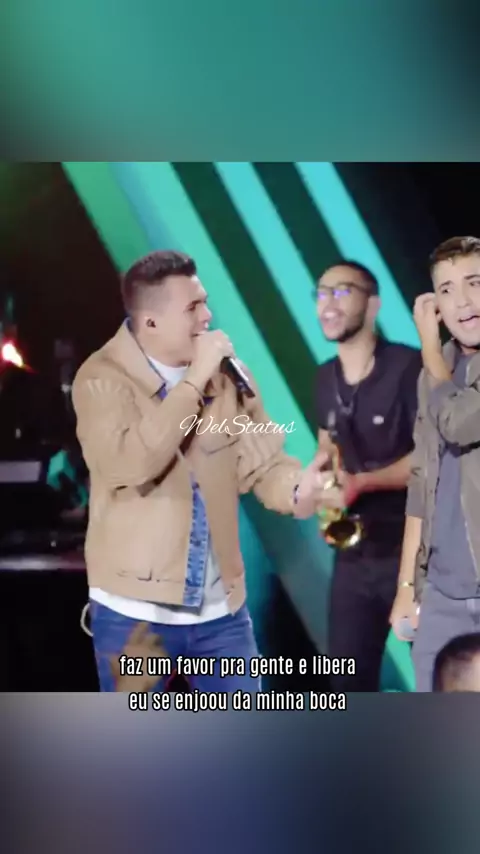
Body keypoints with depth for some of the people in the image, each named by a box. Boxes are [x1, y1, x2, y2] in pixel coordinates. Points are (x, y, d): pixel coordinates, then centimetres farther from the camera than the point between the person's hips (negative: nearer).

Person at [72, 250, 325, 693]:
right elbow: (128, 464, -29)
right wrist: (194, 380, -24)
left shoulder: (227, 373, 1)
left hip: (220, 608, 4)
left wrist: (297, 485, -23)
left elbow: (261, 463, 1)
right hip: (133, 611, -4)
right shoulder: (102, 379, -12)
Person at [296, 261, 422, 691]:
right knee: (348, 681, 9)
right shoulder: (326, 377, 8)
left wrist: (361, 483, -26)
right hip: (355, 551, 6)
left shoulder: (409, 367, -13)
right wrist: (323, 485, 1)